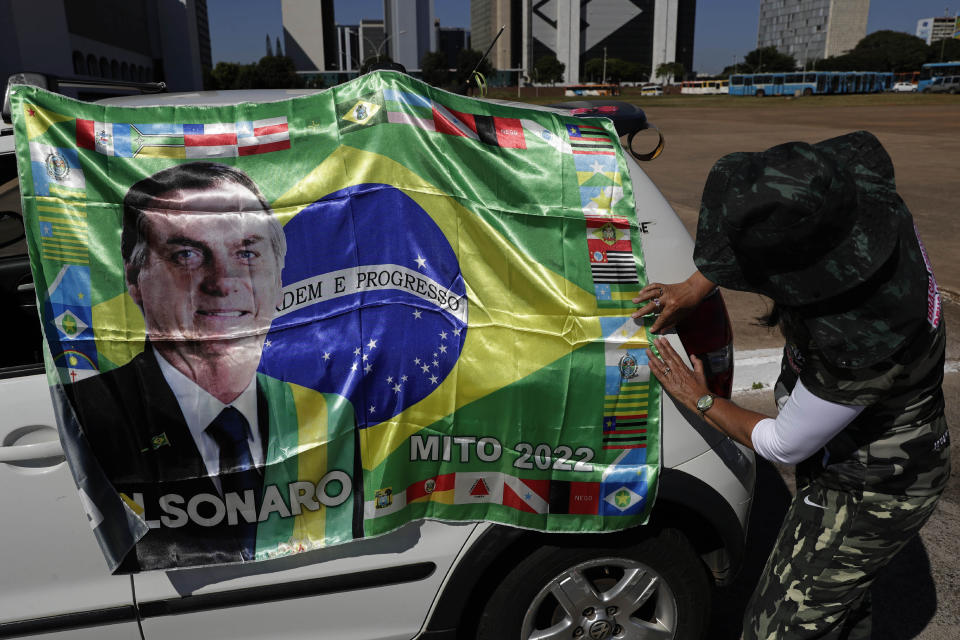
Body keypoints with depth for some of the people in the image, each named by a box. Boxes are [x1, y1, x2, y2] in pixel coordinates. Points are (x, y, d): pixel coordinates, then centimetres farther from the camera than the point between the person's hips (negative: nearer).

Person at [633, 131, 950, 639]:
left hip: (869, 496, -8)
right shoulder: (863, 194, -22)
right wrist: (694, 288, -7)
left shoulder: (856, 350, -41)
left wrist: (700, 400, -7)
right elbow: (775, 236, 1)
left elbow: (782, 446, -21)